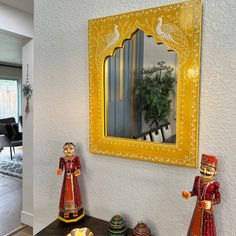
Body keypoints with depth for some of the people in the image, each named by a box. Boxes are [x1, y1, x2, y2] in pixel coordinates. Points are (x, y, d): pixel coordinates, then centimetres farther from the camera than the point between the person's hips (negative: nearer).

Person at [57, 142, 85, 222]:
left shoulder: (76, 158, -7)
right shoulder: (62, 159, -4)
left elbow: (78, 167, -14)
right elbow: (61, 167, -13)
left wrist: (78, 171, -36)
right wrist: (59, 171, -36)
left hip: (73, 178, -1)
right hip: (66, 178, 1)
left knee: (74, 193, 10)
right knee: (66, 193, 8)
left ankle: (75, 210, 26)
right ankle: (66, 211, 23)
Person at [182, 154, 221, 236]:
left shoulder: (214, 184, -21)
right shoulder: (197, 179, -7)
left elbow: (218, 199, -15)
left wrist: (211, 203, -32)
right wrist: (189, 194, -11)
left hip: (207, 210, -5)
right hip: (198, 208, 5)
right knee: (195, 228, 22)